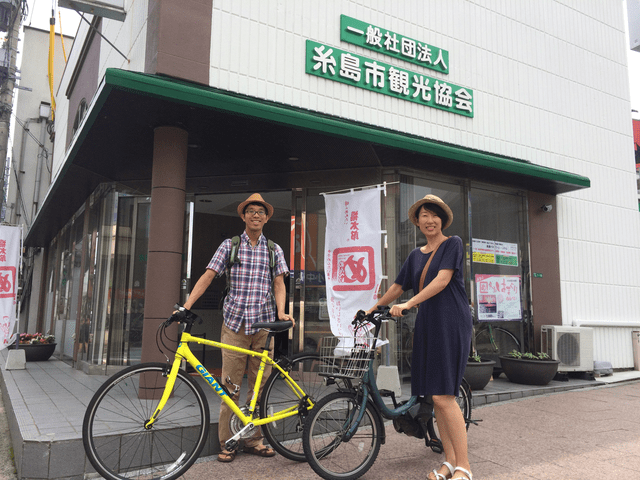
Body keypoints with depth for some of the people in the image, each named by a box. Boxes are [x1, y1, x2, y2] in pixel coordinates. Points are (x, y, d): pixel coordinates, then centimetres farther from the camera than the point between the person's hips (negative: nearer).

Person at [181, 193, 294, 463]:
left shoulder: (274, 250, 11)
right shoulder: (229, 245, 7)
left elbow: (279, 283, 7)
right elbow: (208, 276, 3)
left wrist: (281, 311, -10)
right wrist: (186, 305, -7)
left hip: (264, 324, 2)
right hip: (235, 323, -1)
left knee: (260, 385, 6)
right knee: (230, 386, 1)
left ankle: (253, 440, 19)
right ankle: (227, 444, 12)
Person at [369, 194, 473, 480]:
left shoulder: (453, 244, -1)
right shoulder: (416, 255, 17)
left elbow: (443, 279, -14)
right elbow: (398, 287, 23)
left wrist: (408, 303, -21)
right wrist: (370, 311, 26)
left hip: (450, 324, -6)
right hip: (426, 326, 6)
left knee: (443, 396, -12)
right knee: (435, 397, 5)